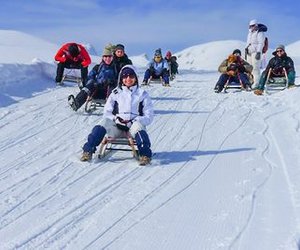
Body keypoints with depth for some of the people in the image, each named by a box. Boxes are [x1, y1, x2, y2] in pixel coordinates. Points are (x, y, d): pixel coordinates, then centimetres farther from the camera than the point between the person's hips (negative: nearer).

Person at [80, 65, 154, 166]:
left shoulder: (142, 94, 11)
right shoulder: (116, 93, 15)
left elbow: (148, 117, 5)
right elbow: (106, 113, 11)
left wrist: (133, 122, -12)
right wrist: (116, 119, -11)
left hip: (133, 124, -1)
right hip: (117, 125, 1)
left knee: (138, 126, -36)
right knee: (105, 121, -29)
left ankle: (145, 154, -45)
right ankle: (88, 150, -35)